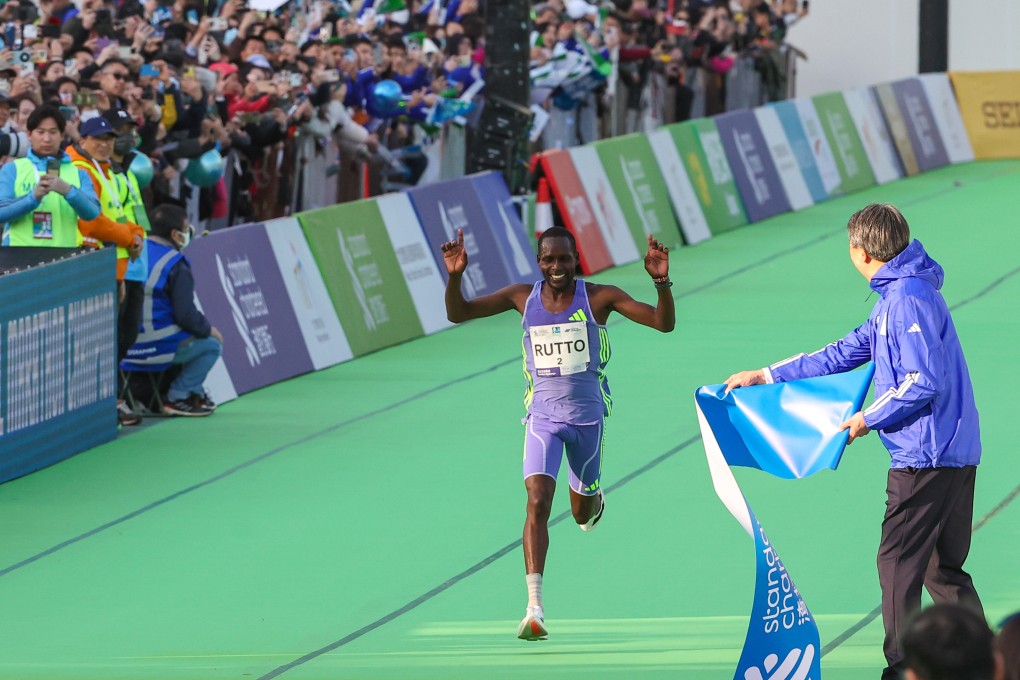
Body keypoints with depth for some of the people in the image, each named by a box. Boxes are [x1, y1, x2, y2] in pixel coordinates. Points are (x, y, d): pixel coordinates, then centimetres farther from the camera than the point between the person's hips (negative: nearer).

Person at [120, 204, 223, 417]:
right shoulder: (176, 265, -14)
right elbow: (186, 315, -19)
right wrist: (208, 329, 2)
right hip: (160, 348, -8)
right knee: (212, 345, 12)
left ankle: (195, 394, 28)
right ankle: (178, 397, 6)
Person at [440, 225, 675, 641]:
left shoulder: (598, 297, -8)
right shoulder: (523, 297, -3)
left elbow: (664, 324, -12)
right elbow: (458, 314, 0)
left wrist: (662, 282, -30)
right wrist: (455, 277, -19)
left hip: (588, 415, 0)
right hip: (543, 416, 0)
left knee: (583, 512, 17)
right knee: (538, 502, -20)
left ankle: (592, 500, 58)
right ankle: (534, 607, -25)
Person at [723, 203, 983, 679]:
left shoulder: (909, 299, -16)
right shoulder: (896, 296, 17)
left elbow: (924, 382, -23)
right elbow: (846, 353, 25)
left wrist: (870, 418, -9)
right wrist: (766, 376, 27)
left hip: (927, 456, -10)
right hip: (952, 454, 10)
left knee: (898, 563, -3)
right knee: (944, 568, 13)